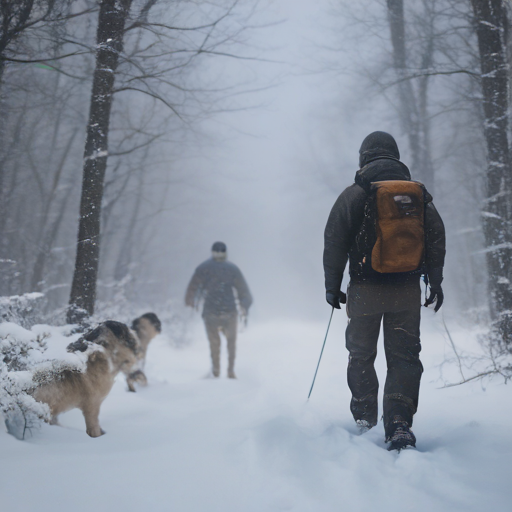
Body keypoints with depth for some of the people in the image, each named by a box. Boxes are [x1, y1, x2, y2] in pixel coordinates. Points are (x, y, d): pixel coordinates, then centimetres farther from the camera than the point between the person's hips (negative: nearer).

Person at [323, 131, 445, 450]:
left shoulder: (354, 194, -2)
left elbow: (334, 243, -2)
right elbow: (436, 238, 8)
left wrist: (332, 286, 6)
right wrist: (435, 282, 16)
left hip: (365, 289, -1)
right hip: (408, 290, 2)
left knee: (361, 355, 13)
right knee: (404, 357, 3)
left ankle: (365, 419, 15)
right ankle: (400, 423, -11)